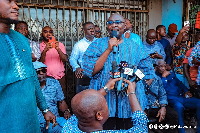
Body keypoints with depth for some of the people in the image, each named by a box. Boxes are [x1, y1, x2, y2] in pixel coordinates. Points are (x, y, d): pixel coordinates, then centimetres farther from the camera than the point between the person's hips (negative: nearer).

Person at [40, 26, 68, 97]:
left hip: (60, 77, 2)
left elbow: (65, 60, -3)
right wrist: (45, 51, -22)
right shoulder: (39, 46, 4)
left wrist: (58, 49, -19)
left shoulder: (59, 44, 9)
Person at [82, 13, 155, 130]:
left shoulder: (134, 46, 7)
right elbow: (91, 71, -11)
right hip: (105, 99, -1)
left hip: (130, 101, 2)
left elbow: (148, 71, 11)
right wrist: (109, 50, -17)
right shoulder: (97, 45, 1)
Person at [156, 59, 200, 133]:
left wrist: (186, 92, 11)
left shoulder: (171, 74, 24)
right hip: (171, 99, -7)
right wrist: (164, 77, -9)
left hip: (181, 96, 7)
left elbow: (180, 83, 29)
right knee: (179, 106, -41)